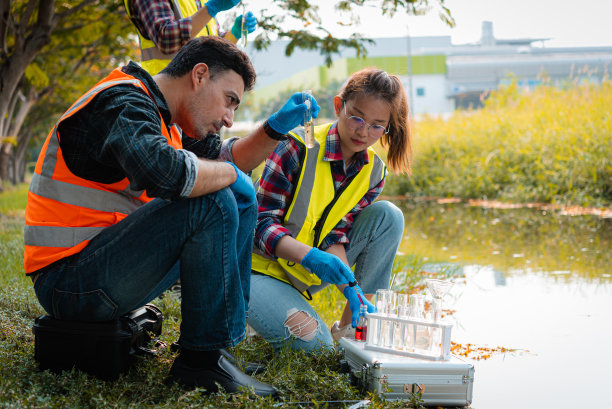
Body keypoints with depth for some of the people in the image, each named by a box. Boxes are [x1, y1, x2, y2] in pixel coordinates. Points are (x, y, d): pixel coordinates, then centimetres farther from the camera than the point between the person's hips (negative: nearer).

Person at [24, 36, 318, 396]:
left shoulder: (161, 116, 14)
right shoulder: (123, 103, -17)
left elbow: (225, 159, 24)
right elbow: (163, 171, -36)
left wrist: (277, 127, 7)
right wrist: (229, 173, -18)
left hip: (105, 264, 10)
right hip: (67, 280, -10)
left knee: (240, 197, 13)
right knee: (211, 200, -25)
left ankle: (228, 331, 8)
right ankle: (202, 358, -17)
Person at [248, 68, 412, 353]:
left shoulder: (373, 173, -1)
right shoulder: (299, 147, -18)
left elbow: (337, 236, -7)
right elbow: (262, 222, -21)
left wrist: (352, 291, -26)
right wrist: (309, 256, -39)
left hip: (306, 276, 6)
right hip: (260, 267, -6)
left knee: (388, 216, -9)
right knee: (313, 343, -31)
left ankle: (349, 328, -7)